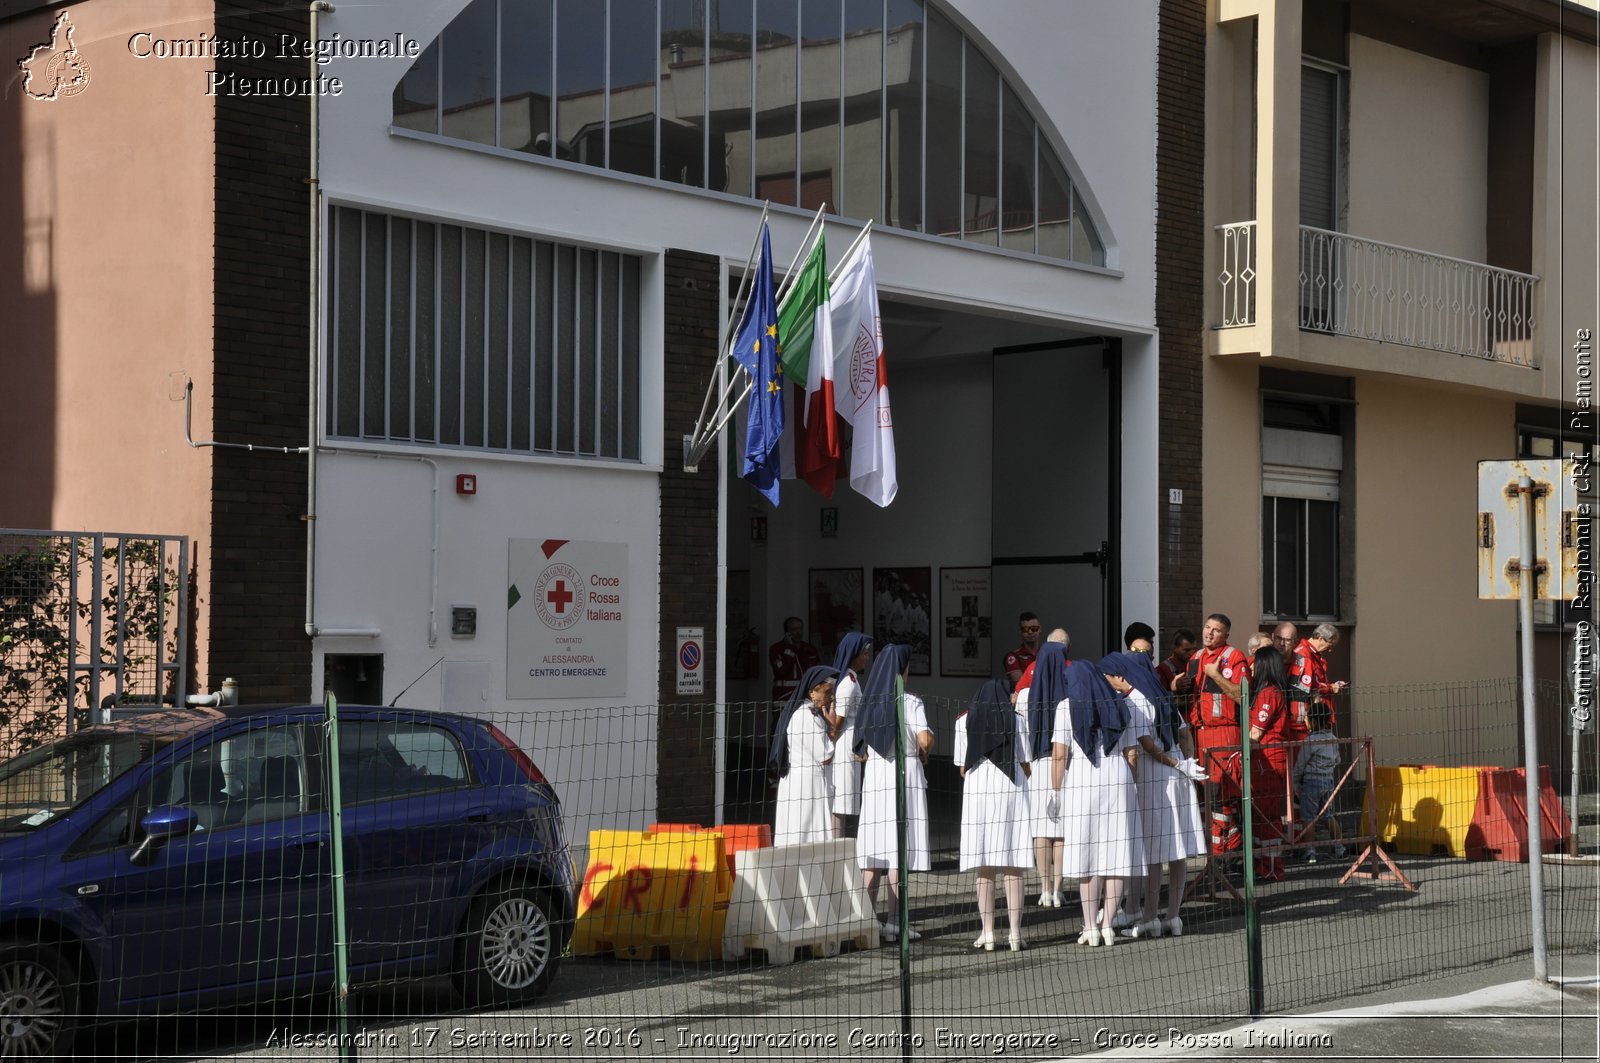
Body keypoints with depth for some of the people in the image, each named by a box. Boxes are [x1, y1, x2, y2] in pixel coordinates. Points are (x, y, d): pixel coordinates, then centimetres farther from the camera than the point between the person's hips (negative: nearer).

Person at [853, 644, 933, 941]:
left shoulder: (869, 701, 9)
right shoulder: (910, 702, -8)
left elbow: (863, 746, 11)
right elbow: (925, 739, -18)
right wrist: (924, 753, 1)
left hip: (874, 773, 5)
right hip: (904, 773, -5)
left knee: (873, 849, 9)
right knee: (898, 849, -3)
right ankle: (893, 922, -3)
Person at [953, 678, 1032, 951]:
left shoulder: (964, 721, 7)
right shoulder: (1017, 719, 4)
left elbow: (962, 768, 7)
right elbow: (1025, 765, 4)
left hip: (977, 793, 1)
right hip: (1012, 794, -1)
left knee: (984, 871, 4)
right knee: (1013, 869, 1)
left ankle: (988, 934, 3)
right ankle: (1015, 933, -1)